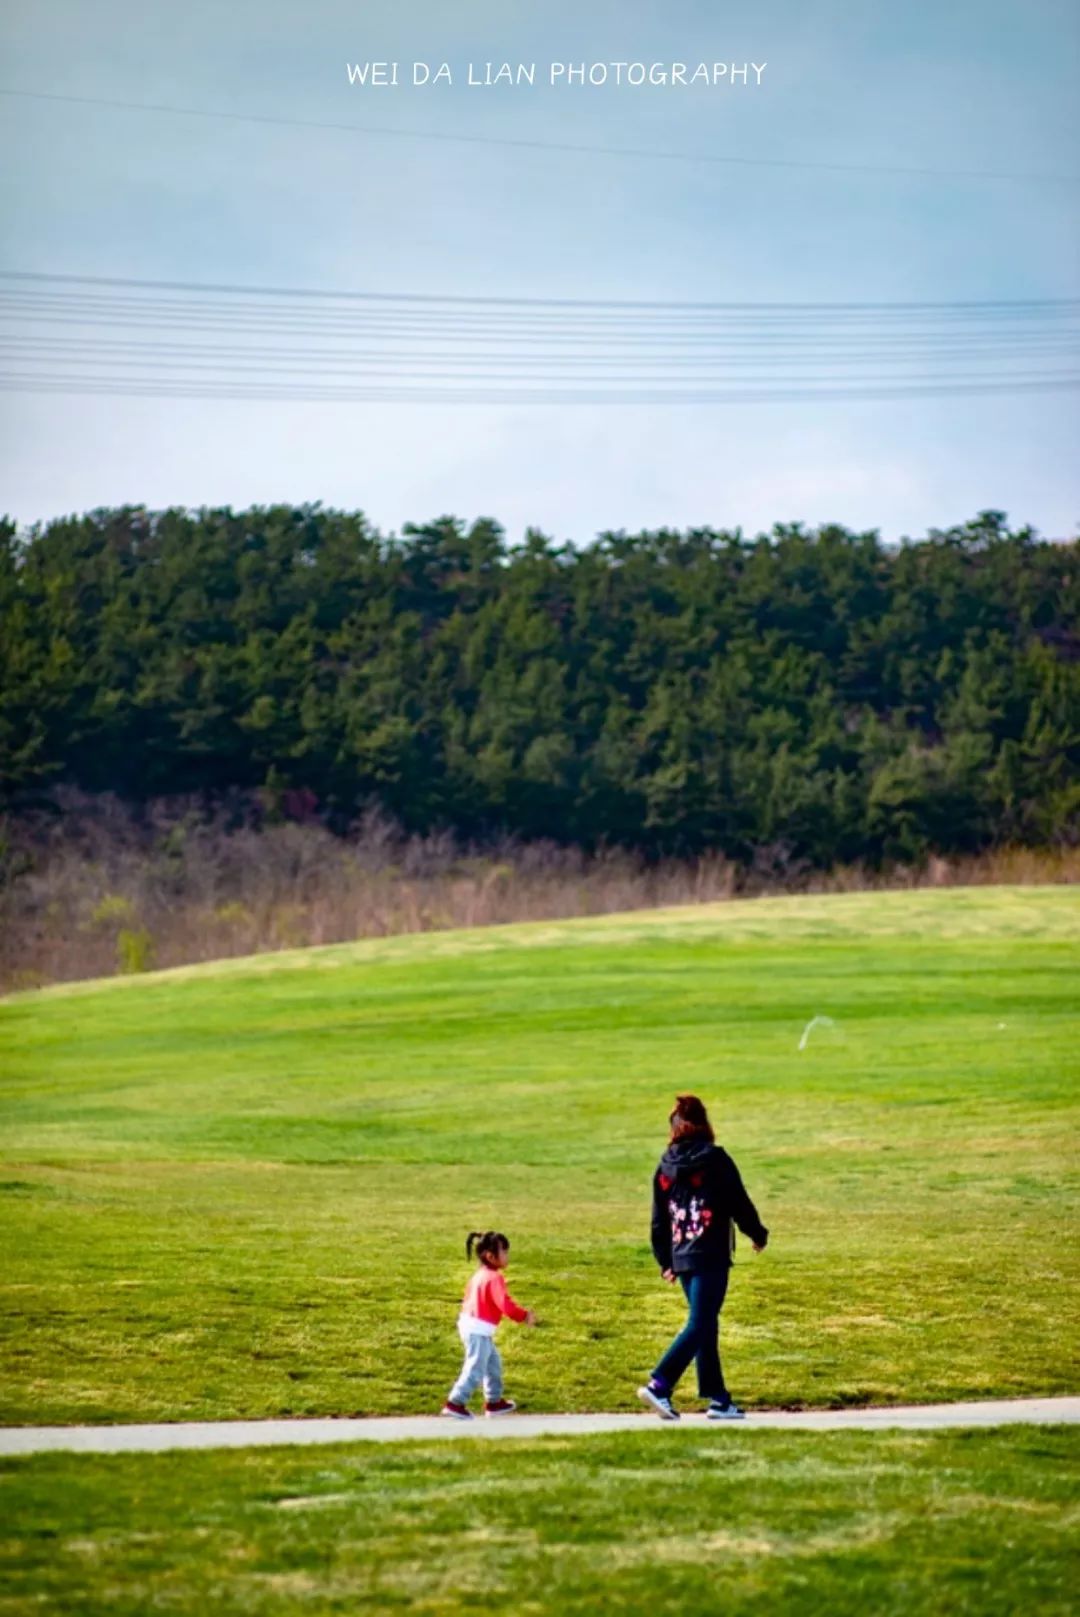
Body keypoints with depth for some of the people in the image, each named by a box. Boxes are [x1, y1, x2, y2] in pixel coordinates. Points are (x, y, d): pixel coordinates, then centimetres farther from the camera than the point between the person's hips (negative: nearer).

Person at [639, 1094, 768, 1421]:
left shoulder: (665, 1167, 7)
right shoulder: (716, 1160, -8)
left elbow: (659, 1220, 12)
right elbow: (739, 1203, -3)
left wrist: (665, 1261, 20)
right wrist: (758, 1234, 14)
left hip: (681, 1258, 6)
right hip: (711, 1257, -6)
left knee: (705, 1324, 13)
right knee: (699, 1326, -6)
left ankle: (717, 1399, 15)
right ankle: (659, 1385, -19)